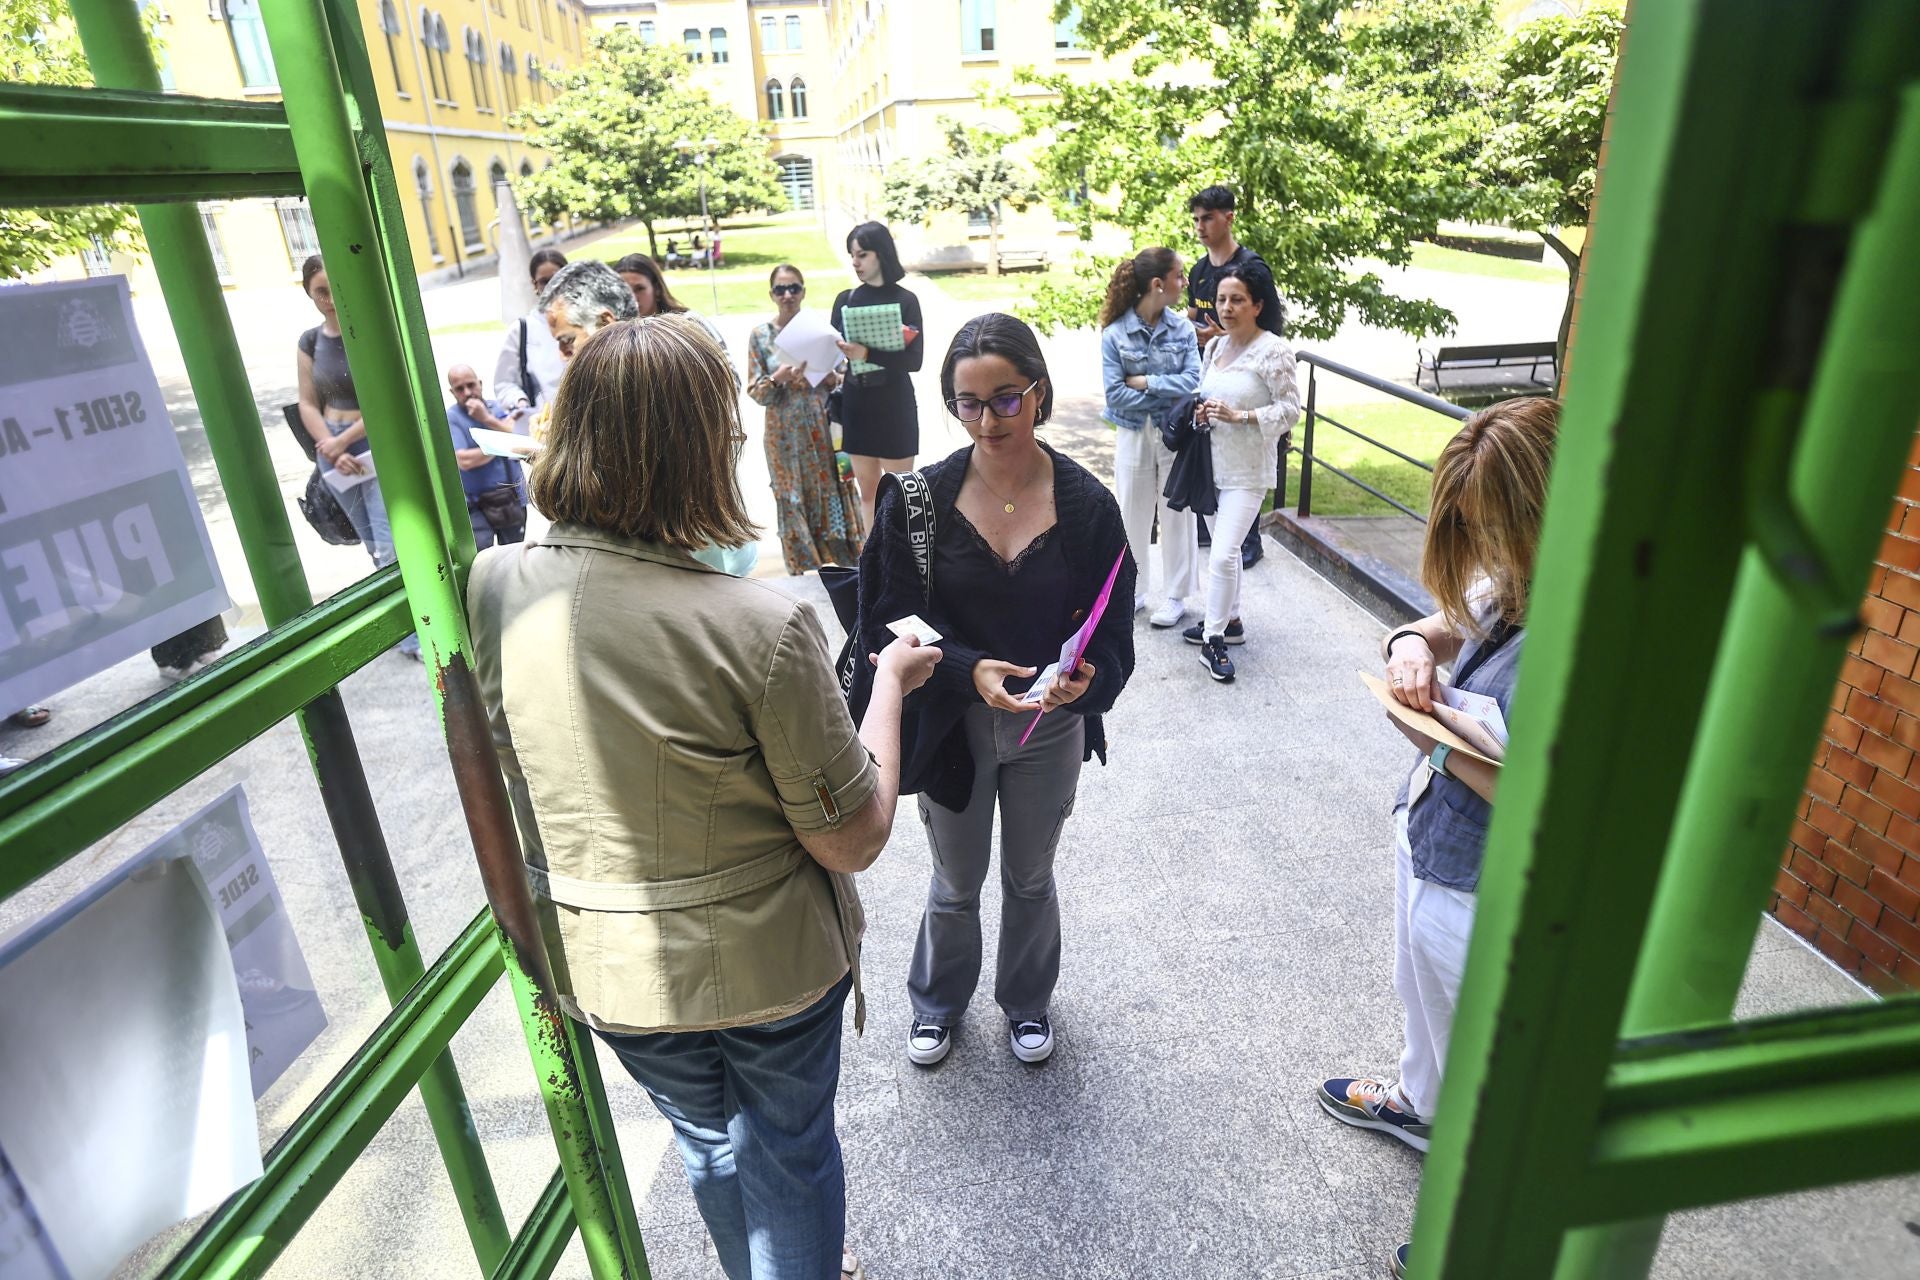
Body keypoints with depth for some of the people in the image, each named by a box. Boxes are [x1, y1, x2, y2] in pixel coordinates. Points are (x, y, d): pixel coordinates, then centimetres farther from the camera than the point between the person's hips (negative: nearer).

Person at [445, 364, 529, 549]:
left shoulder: (496, 407, 7)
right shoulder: (450, 418, -6)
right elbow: (464, 460, -19)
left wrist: (487, 418, -14)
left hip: (513, 500, 4)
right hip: (477, 506, -4)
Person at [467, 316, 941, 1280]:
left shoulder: (492, 587, -15)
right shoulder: (762, 628, -30)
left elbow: (494, 760, 4)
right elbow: (853, 839, -20)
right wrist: (889, 685, -9)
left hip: (605, 965, 5)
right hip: (768, 960, -4)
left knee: (706, 1142, 31)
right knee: (789, 1152, 25)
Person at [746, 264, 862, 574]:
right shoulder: (760, 336, -1)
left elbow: (838, 380, 9)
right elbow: (754, 392, -2)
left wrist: (832, 378, -14)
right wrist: (777, 379, -21)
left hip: (821, 427, 1)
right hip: (784, 432, 0)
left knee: (831, 489, 5)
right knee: (792, 498, 6)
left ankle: (845, 558, 19)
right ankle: (800, 566, 20)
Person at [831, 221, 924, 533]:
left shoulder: (905, 300, -6)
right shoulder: (844, 299, 6)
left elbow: (914, 360, -16)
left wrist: (867, 354, -28)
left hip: (894, 405, -4)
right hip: (856, 403, 4)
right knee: (868, 490, 11)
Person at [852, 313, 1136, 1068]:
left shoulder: (1086, 503, -12)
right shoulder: (921, 499, -13)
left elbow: (1112, 629, -9)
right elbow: (891, 620, -12)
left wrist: (1088, 673, -32)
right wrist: (969, 670, -29)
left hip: (1050, 726, 1)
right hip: (951, 723, 0)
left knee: (1030, 879, 22)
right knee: (956, 884, 20)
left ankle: (1027, 1001, 50)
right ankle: (937, 1002, 49)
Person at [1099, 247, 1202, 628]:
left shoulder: (1182, 328, -3)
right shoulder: (1115, 333, -10)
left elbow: (1192, 381, -11)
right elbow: (1115, 393, -15)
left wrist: (1144, 382, -16)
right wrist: (1167, 393, -14)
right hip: (1133, 435, -1)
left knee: (1176, 513, 9)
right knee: (1132, 514, 10)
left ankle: (1176, 596, 21)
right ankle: (1132, 592, 26)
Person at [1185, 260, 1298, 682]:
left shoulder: (1274, 349, -12)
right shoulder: (1215, 346, 8)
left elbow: (1290, 408, -13)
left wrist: (1239, 416, -23)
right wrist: (1201, 413, -3)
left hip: (1247, 469, -7)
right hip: (1214, 462, 7)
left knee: (1223, 554, -12)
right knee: (1224, 547, 17)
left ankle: (1214, 640, 0)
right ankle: (1229, 620, 32)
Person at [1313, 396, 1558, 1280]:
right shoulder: (1514, 585, -8)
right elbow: (1455, 621, 12)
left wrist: (1444, 749, -27)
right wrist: (1415, 643, -10)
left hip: (1484, 899, -8)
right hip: (1428, 844, 8)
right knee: (1426, 1001, 35)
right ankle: (1416, 1102, 65)